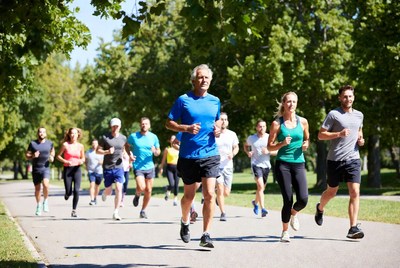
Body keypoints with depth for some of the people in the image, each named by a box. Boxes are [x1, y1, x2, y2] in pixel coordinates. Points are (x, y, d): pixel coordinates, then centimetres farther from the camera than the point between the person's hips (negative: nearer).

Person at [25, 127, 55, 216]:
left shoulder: (49, 143, 3)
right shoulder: (32, 143, 0)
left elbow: (52, 152, 21)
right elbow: (27, 155, 3)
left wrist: (52, 158, 0)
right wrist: (33, 156, -17)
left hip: (45, 168, -1)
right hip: (36, 169, 1)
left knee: (45, 184, -25)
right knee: (37, 188, 7)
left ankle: (45, 201, -4)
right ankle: (38, 206, 25)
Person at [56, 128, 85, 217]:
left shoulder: (80, 146, 4)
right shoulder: (65, 145, -2)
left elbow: (83, 158, 15)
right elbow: (58, 156, 4)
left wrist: (81, 161, -8)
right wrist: (65, 161, -13)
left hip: (77, 169, 1)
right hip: (67, 169, -1)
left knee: (76, 190, -12)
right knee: (69, 192, -2)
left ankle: (74, 210, -1)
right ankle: (67, 193, 38)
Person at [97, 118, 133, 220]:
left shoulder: (123, 138, 4)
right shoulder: (105, 137, -3)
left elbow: (126, 147, 22)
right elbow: (98, 150, -1)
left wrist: (130, 155, 2)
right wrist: (107, 152, -19)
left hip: (119, 167, 1)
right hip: (107, 167, -1)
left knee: (118, 189, -12)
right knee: (109, 191, 5)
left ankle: (116, 213, -7)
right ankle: (104, 193, 44)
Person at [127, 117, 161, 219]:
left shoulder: (153, 137, 4)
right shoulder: (133, 136, -2)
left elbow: (158, 152, 10)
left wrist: (155, 151, -14)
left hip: (150, 167, 3)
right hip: (138, 167, -3)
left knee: (148, 191, 4)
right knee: (141, 187, -20)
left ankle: (143, 211, 20)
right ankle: (137, 195, 16)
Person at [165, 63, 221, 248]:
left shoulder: (215, 101, 9)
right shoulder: (183, 100, -3)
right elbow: (169, 123, -1)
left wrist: (218, 129, 2)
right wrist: (187, 128, -17)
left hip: (210, 155, 2)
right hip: (188, 155, -2)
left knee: (209, 194, -11)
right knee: (189, 195, 11)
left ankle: (206, 235, -5)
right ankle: (185, 222, 41)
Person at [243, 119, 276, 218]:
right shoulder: (251, 138, 2)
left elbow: (276, 151, 3)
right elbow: (245, 145, 22)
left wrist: (268, 151, -17)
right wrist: (248, 152, 1)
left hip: (266, 165, 3)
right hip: (256, 164, -3)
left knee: (262, 188, 14)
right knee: (260, 186, -21)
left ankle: (255, 202, 43)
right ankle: (263, 208, -24)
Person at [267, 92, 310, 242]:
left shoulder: (303, 122, 7)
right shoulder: (277, 123, 0)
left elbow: (307, 138, 22)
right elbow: (270, 146, 2)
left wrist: (306, 145, 0)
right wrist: (282, 144, -15)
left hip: (299, 164, 2)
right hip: (282, 164, -2)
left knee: (303, 199, -12)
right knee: (288, 200, -5)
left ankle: (293, 214, 24)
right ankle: (285, 232, 15)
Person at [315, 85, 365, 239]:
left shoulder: (359, 115, 11)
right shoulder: (333, 114, -5)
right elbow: (320, 135, -6)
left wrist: (360, 139, 8)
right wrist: (339, 134, -19)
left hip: (353, 159, 3)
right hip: (335, 160, -3)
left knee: (355, 192, -12)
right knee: (332, 192, 13)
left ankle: (353, 228, -14)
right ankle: (320, 208, 46)